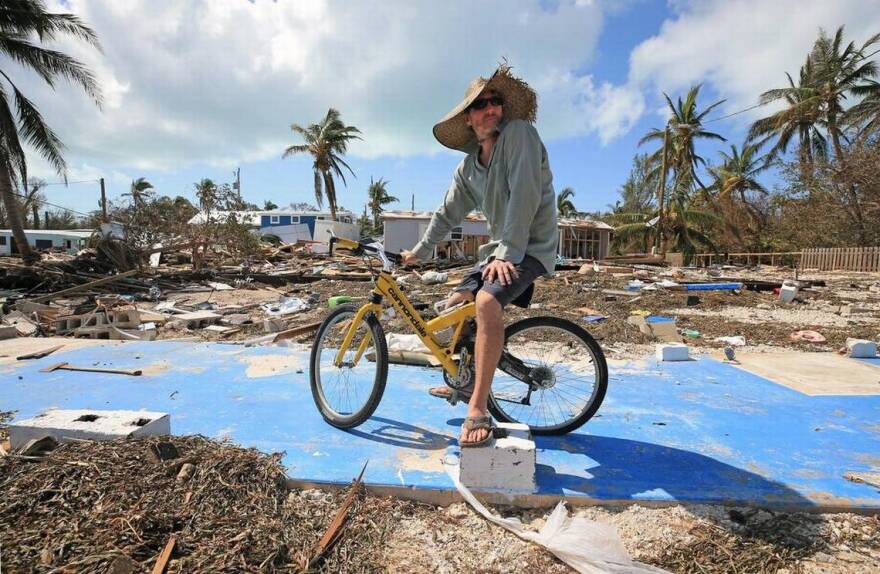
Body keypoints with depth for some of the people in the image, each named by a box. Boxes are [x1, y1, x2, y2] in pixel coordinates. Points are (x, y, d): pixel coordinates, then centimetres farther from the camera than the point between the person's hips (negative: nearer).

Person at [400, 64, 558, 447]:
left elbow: (524, 195, -22)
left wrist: (506, 253, -27)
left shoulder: (519, 132, -12)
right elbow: (449, 212, 17)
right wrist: (420, 252, 19)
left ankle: (478, 410, -26)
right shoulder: (469, 165, 9)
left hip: (530, 247, -8)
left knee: (487, 303, -33)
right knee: (452, 307, 9)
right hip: (498, 248, 8)